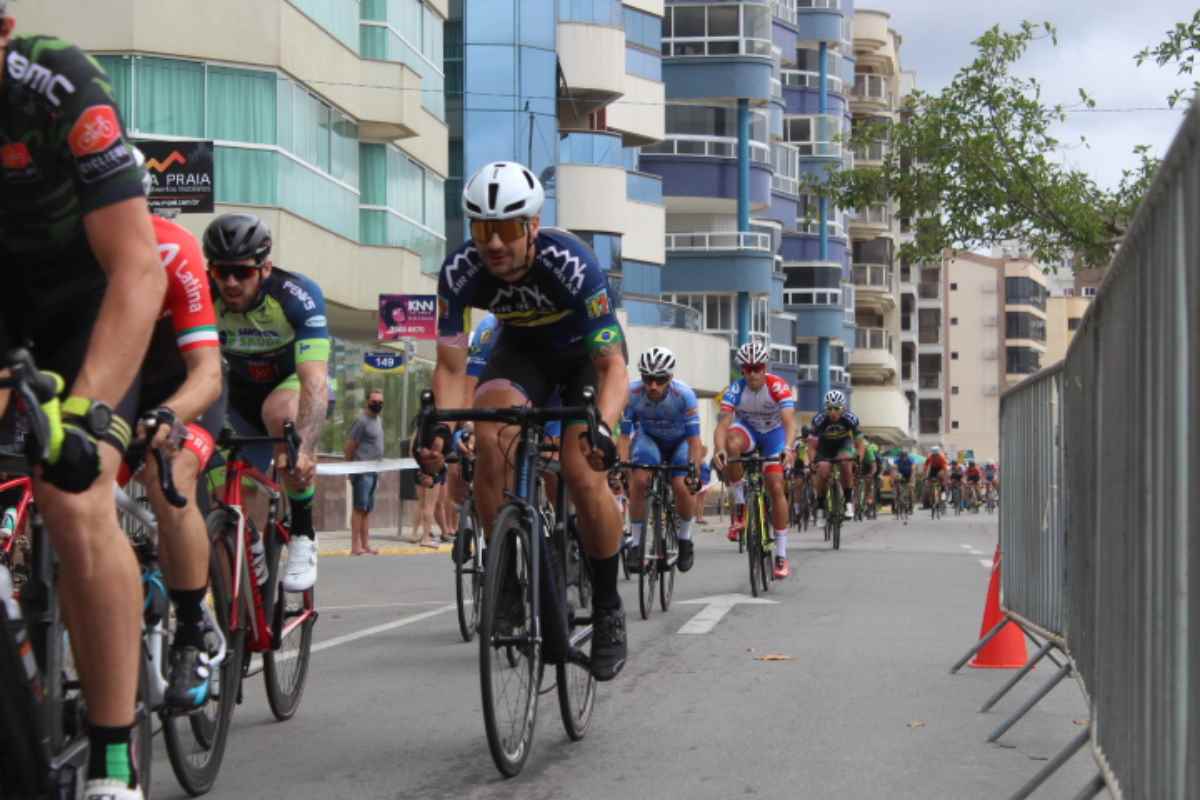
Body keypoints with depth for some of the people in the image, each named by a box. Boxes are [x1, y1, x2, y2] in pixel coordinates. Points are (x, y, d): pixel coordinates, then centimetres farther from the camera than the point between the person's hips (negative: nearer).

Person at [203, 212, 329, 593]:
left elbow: (313, 381, -41)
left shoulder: (298, 296, -31)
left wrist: (305, 450, -56)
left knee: (280, 410, -38)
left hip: (296, 383, -3)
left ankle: (303, 537, -24)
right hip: (244, 394, 4)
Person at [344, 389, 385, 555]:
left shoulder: (378, 420, 17)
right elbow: (349, 448, -11)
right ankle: (355, 547, -8)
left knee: (368, 509, 10)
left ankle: (365, 545, 14)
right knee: (359, 508, -8)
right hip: (362, 471, -9)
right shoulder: (362, 421, -10)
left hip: (374, 471, 9)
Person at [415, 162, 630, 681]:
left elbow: (613, 365, -35)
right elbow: (451, 367, -20)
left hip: (587, 352, -3)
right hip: (522, 348, 3)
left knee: (583, 472, -21)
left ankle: (608, 610, -2)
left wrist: (603, 426, -53)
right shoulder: (460, 271, -27)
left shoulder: (571, 264, -36)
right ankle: (509, 578, -12)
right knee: (491, 439, -28)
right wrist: (439, 426, -39)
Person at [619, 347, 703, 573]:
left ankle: (685, 538, 5)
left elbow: (694, 439, -29)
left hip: (680, 441, -1)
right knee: (639, 480, -25)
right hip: (649, 438, 1)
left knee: (682, 486, -22)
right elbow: (624, 435, -22)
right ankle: (635, 542, -11)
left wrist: (695, 471, -39)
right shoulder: (632, 393, -28)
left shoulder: (684, 395, -32)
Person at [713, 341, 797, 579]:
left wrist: (788, 448, -59)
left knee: (776, 487, -12)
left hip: (774, 433, -1)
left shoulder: (778, 386, -29)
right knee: (731, 446, -35)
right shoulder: (736, 389, -25)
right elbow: (723, 423, -34)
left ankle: (781, 555, -3)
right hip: (747, 429, 1)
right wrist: (718, 449, -54)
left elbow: (789, 421, -40)